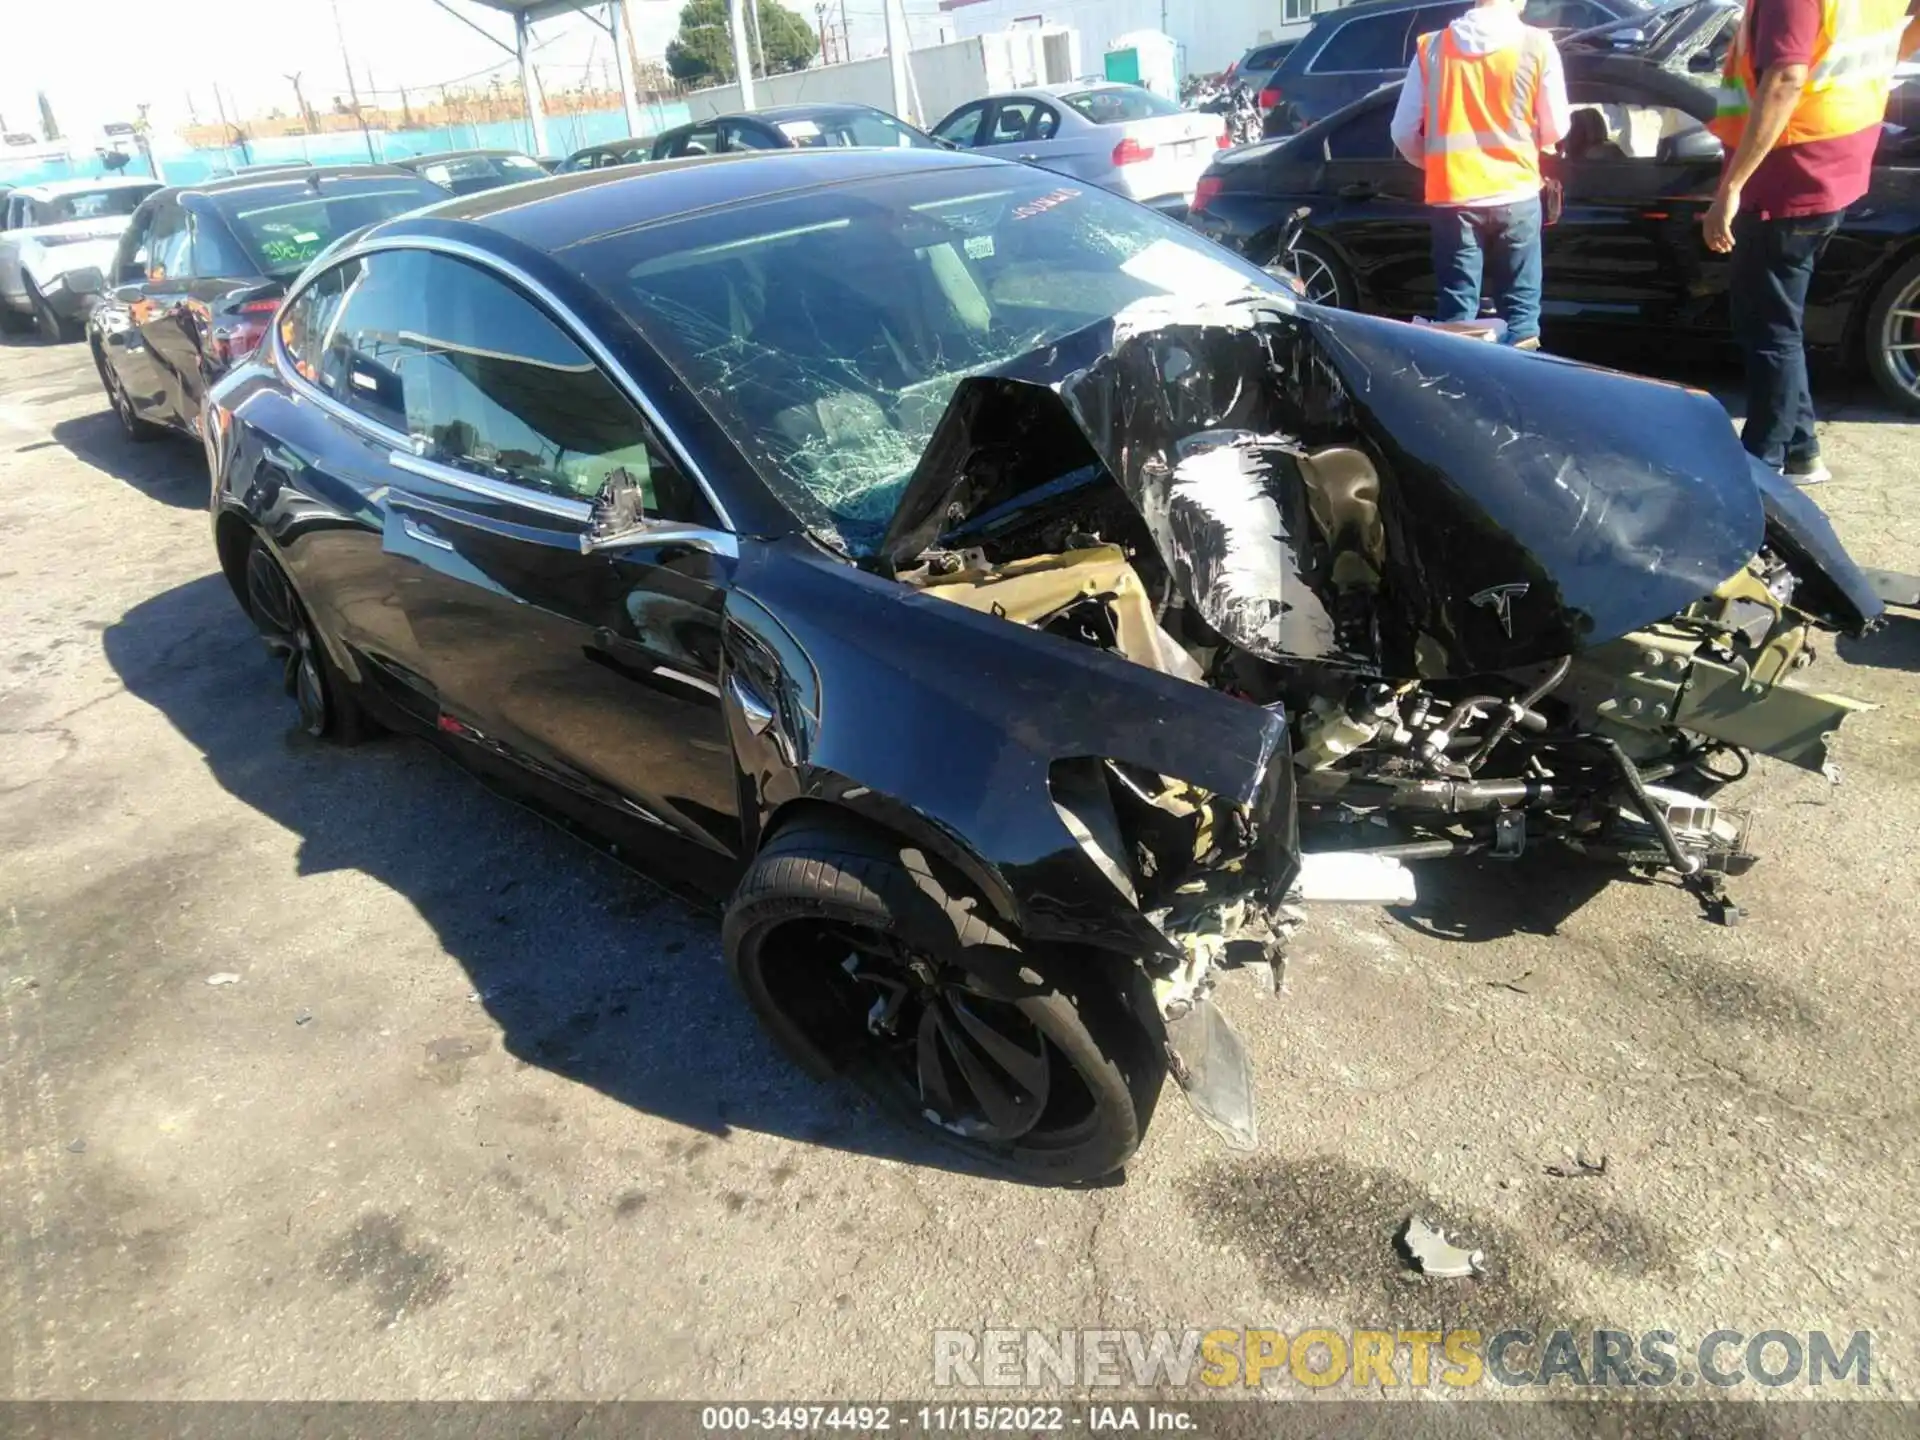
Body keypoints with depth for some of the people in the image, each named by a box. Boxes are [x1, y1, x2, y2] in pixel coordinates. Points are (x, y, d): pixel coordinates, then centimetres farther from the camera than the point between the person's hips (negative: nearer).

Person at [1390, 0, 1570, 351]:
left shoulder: (1431, 47, 3)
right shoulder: (1536, 46, -1)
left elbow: (1404, 131, 4)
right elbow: (1555, 128, 5)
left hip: (1453, 197, 1)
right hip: (1516, 196, -1)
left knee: (1456, 314, 5)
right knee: (1519, 308, 7)